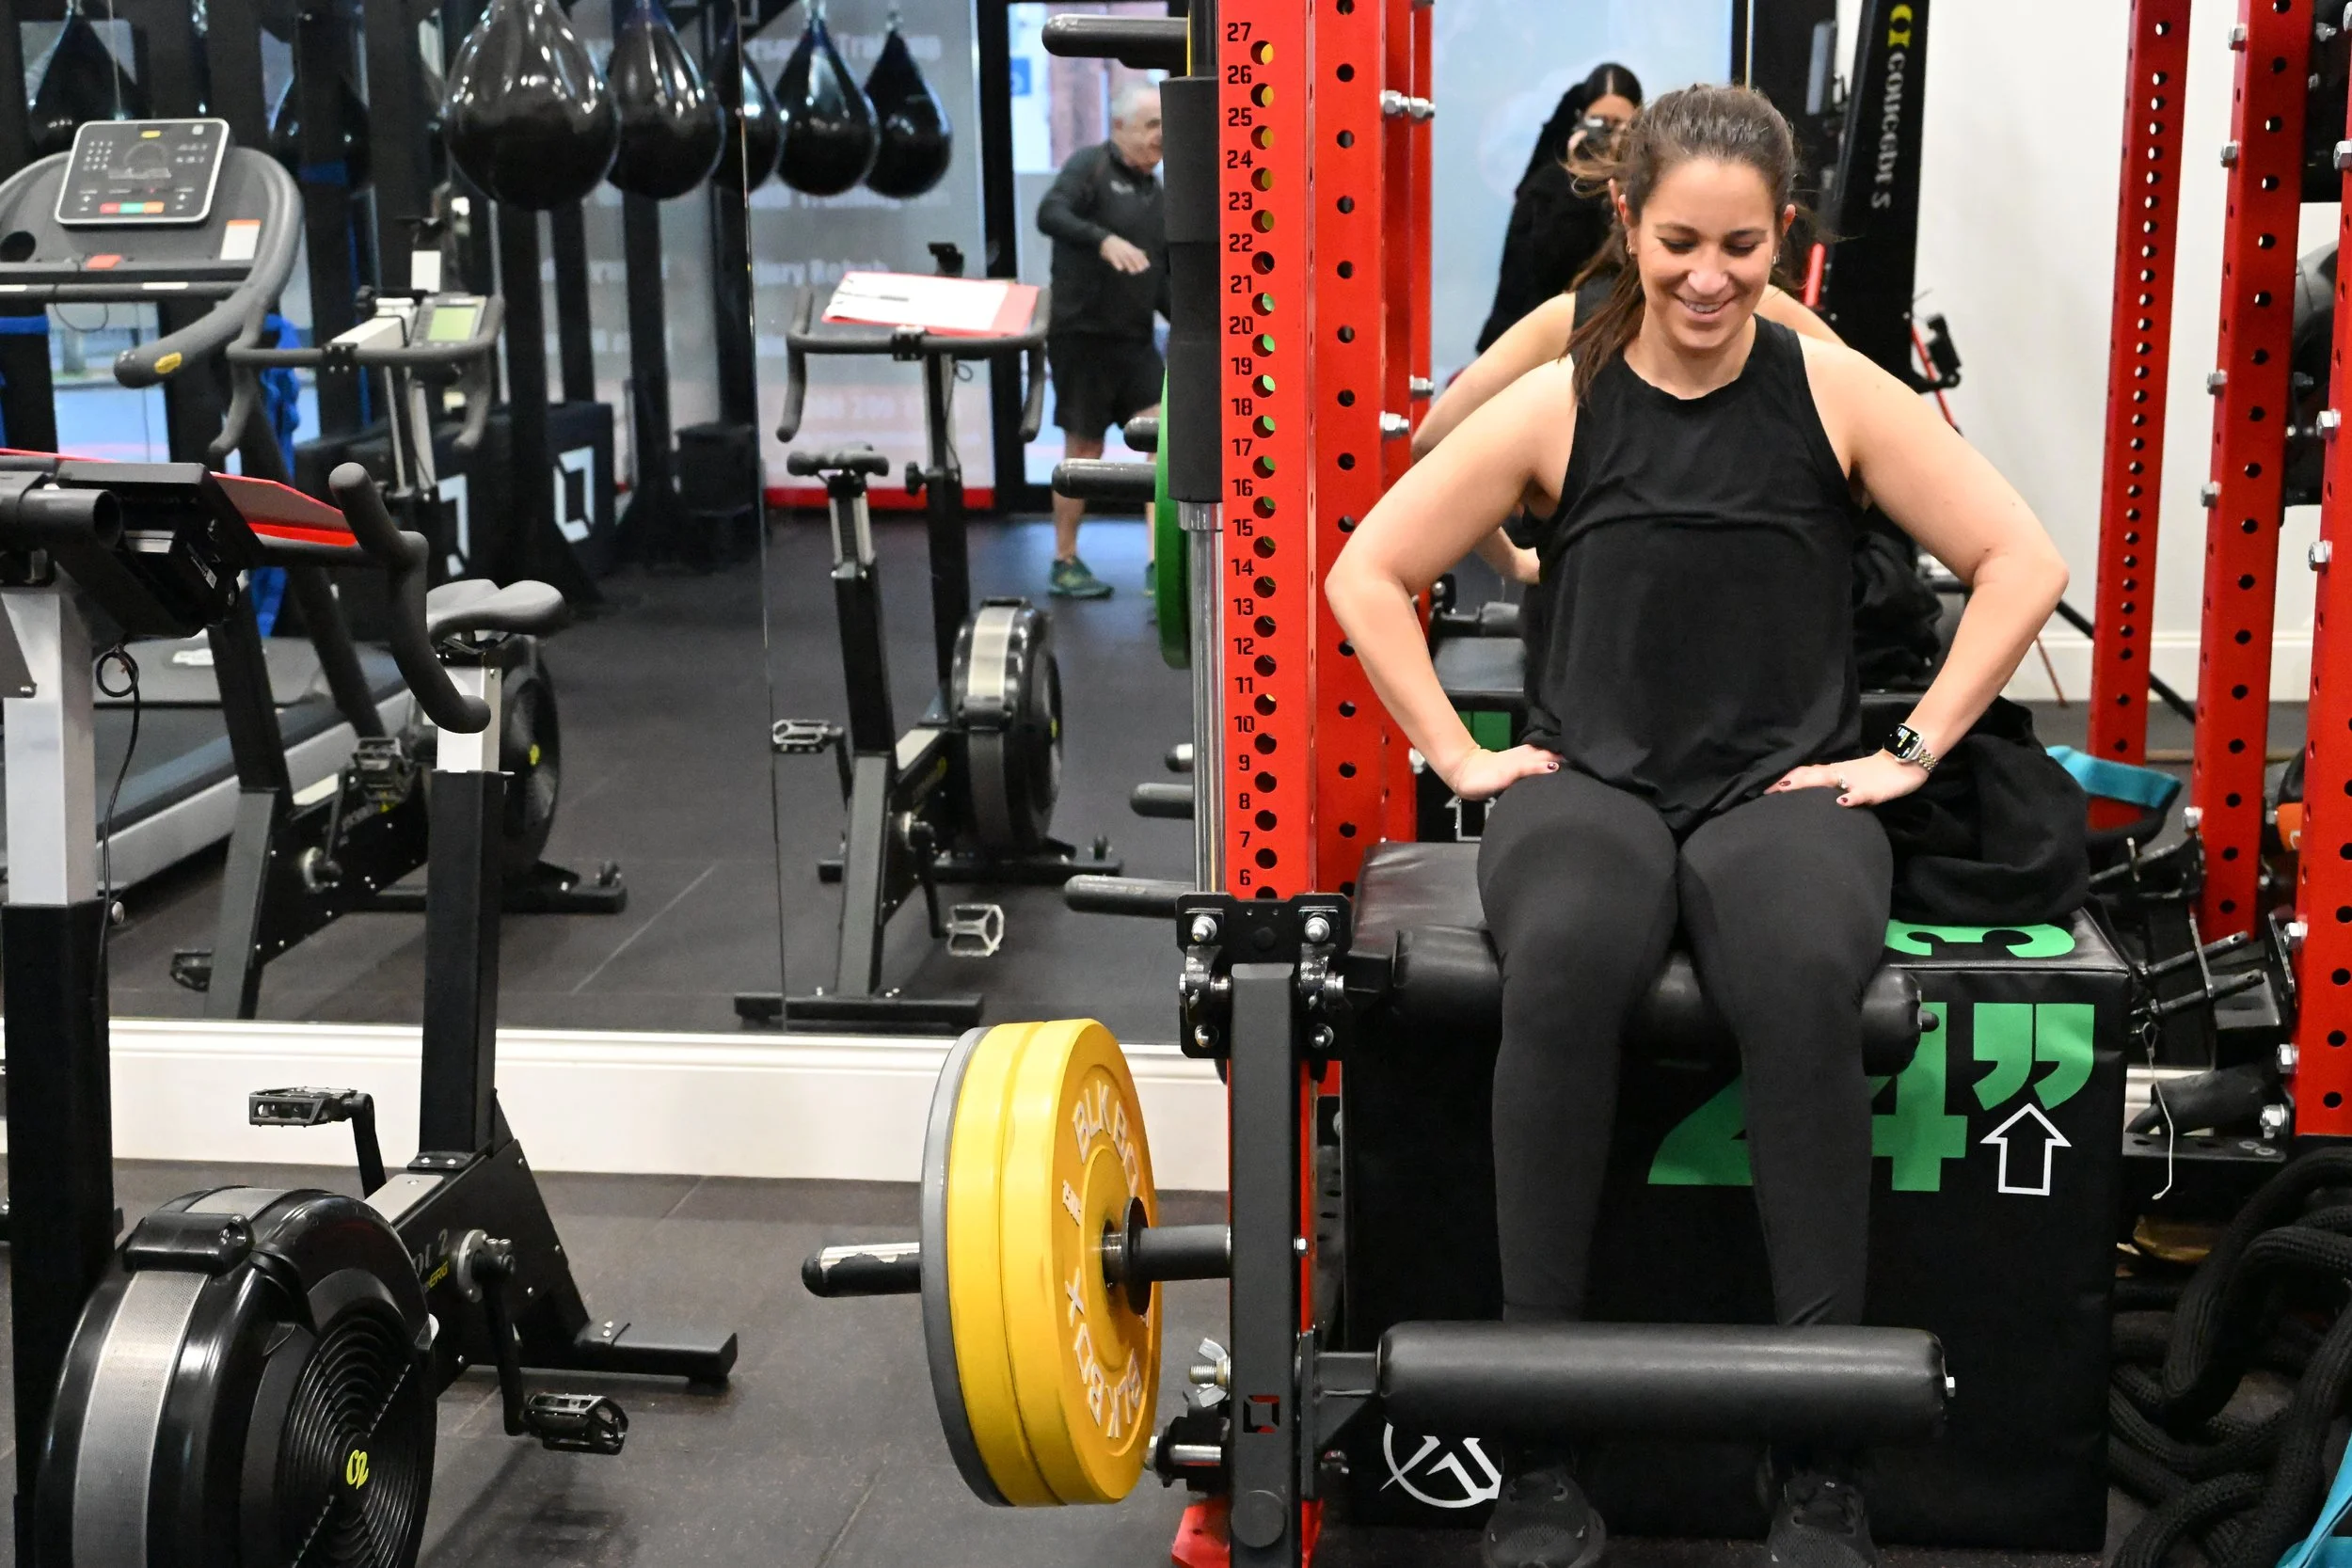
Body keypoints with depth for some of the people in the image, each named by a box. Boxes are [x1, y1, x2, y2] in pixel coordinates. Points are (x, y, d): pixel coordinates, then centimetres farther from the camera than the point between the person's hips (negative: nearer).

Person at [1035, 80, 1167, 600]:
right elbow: (1050, 213, -22)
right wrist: (1104, 239, -36)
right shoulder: (1090, 164, -5)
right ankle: (1065, 563, 14)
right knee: (1084, 447, 1)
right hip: (1082, 332, -6)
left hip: (1136, 337, 6)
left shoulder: (1153, 191, 15)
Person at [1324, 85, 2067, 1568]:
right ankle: (1540, 1444, -25)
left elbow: (2023, 565, 5)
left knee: (1804, 979, -37)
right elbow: (1368, 574, 8)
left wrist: (1912, 751, 0)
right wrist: (1461, 754, 2)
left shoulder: (1836, 393, 2)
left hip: (1787, 790, 0)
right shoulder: (1559, 404, 3)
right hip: (1589, 781, 0)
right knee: (1562, 967, -37)